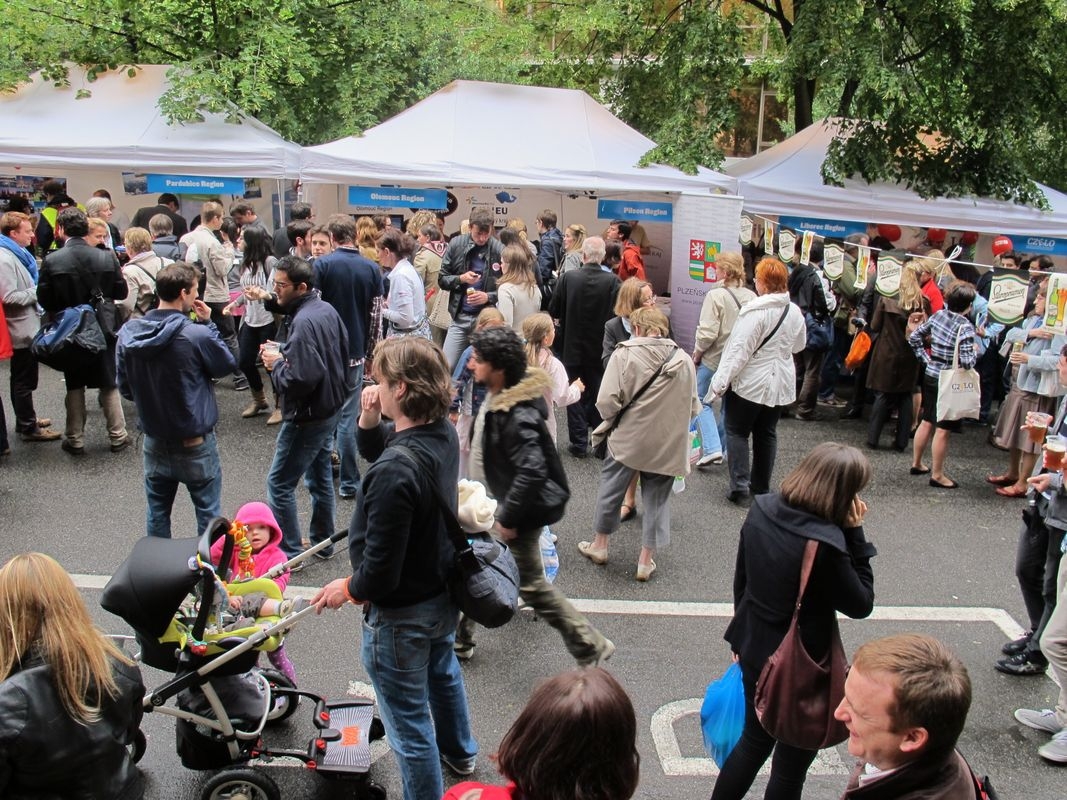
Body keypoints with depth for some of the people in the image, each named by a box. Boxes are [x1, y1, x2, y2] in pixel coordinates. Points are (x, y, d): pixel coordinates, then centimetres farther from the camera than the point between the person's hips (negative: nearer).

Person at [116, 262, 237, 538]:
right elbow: (227, 365, -6)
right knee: (209, 515, 12)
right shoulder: (197, 335, -23)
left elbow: (125, 388, 3)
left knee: (157, 515, 19)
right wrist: (208, 324, -3)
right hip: (195, 445, -5)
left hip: (155, 443, 5)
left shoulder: (128, 333, -7)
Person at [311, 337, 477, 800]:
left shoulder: (395, 471, -37)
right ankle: (459, 753, 62)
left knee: (410, 727, 11)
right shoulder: (443, 433, -10)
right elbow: (376, 448, 9)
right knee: (443, 673, 35)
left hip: (402, 615, -10)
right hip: (444, 592, 10)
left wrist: (349, 589, -10)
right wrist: (370, 421, -12)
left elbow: (380, 570, -31)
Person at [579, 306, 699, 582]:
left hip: (627, 439, -2)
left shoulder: (624, 354, -13)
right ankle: (646, 561, 23)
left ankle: (600, 545, 35)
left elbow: (607, 402, -18)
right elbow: (693, 408, 3)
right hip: (668, 445, 2)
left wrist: (613, 421, 2)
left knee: (611, 490, 19)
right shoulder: (684, 360, -2)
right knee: (656, 498, 16)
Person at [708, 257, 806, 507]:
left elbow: (739, 350, -23)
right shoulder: (794, 311, 0)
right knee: (767, 434, 17)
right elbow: (798, 345, 16)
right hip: (780, 383, 6)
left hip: (750, 383, -6)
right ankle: (761, 486, 25)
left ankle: (740, 488, -2)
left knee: (737, 432, 5)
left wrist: (720, 381, -20)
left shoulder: (756, 311, -21)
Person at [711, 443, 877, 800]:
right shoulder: (825, 544, -30)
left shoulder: (762, 510, -8)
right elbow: (861, 605, -14)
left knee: (754, 741, 26)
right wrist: (855, 534, -15)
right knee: (792, 763, 15)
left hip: (755, 651, 7)